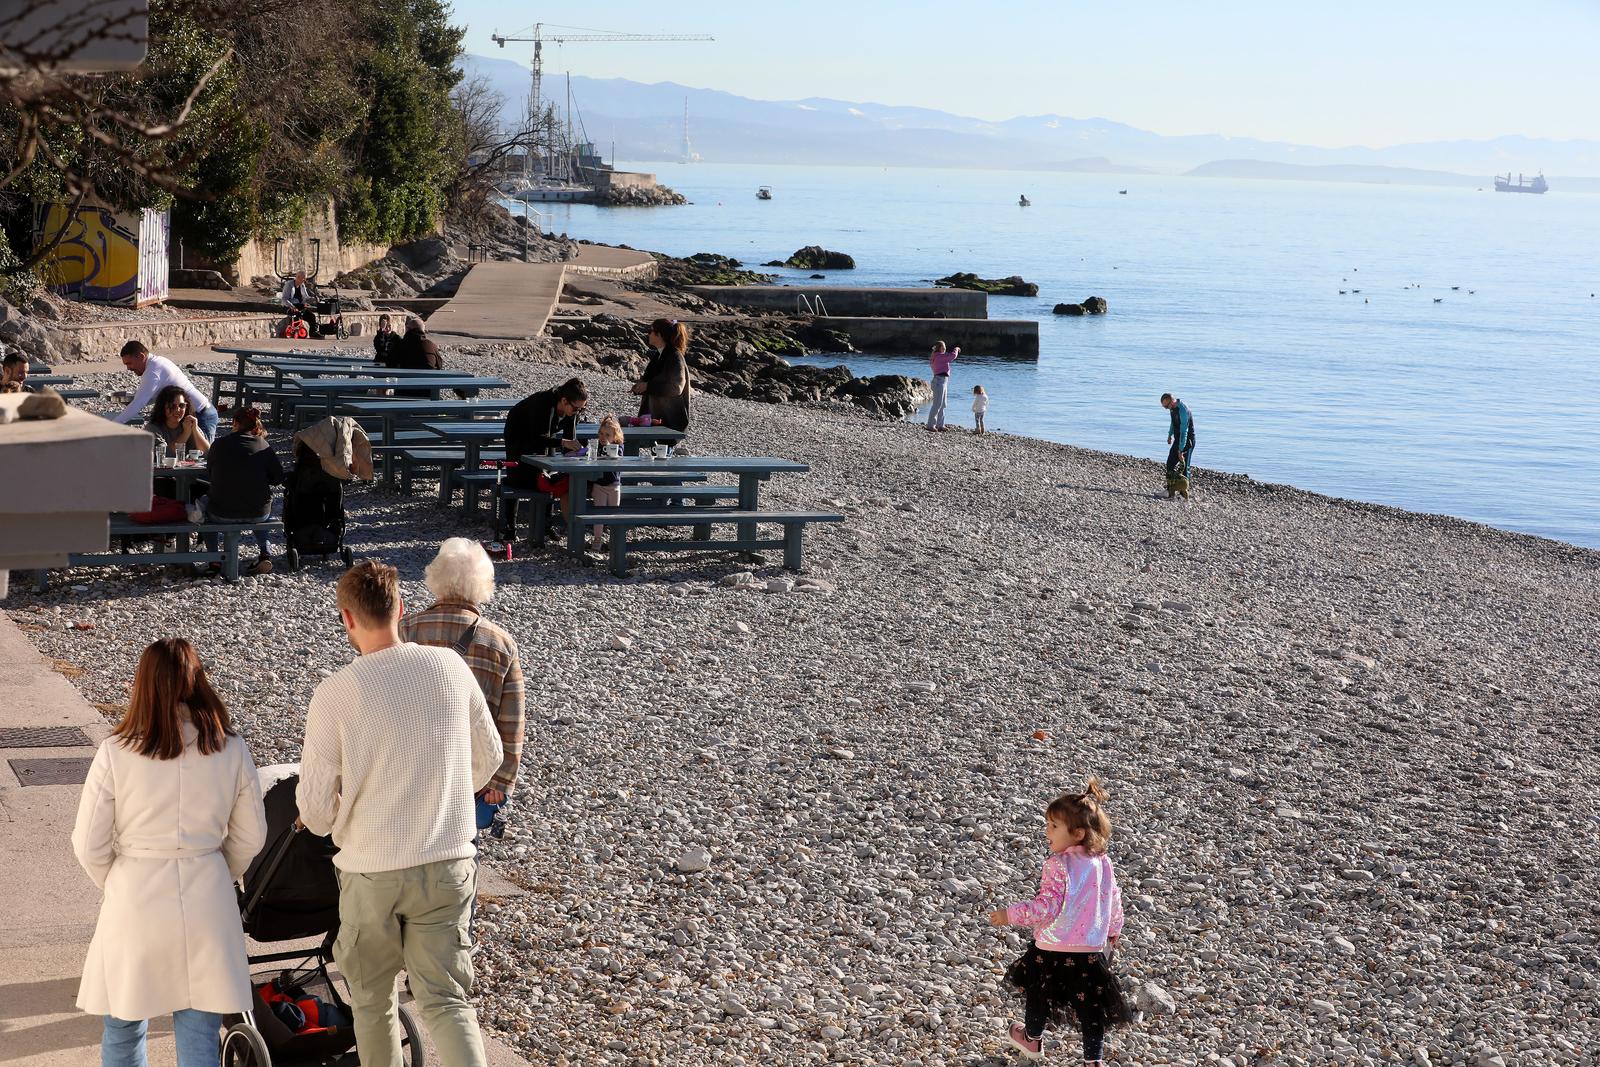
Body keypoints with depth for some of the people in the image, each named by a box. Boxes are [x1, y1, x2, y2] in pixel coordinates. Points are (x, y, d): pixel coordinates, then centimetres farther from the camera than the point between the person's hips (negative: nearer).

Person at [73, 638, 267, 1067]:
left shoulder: (116, 754, -11)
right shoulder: (232, 751, -5)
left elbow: (88, 845, -5)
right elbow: (251, 836, 5)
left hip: (134, 900, -1)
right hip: (206, 902, 1)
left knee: (123, 1029, 17)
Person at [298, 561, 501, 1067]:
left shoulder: (335, 693, -13)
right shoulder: (451, 668, -4)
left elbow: (314, 804, -8)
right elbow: (488, 757, 10)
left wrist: (330, 825, 16)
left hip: (370, 872, -2)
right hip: (448, 865, 2)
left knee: (371, 999, 17)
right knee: (446, 999, 5)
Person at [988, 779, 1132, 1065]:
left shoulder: (1058, 865, -21)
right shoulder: (1102, 861, -1)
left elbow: (1046, 907, -26)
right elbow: (1114, 899, 11)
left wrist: (1010, 916, -18)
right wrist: (1113, 930, 27)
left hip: (1053, 949, -4)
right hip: (1093, 949, 4)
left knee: (1038, 993, 21)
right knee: (1091, 1007, 10)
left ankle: (1032, 1039, 41)